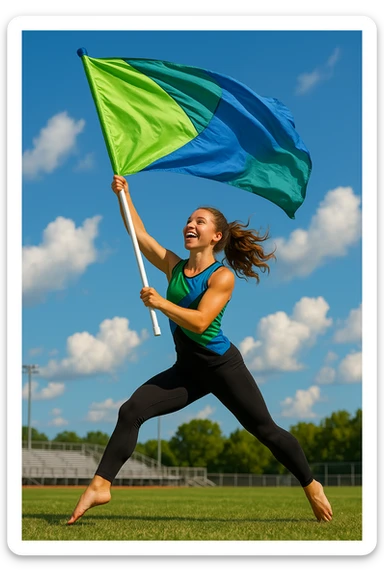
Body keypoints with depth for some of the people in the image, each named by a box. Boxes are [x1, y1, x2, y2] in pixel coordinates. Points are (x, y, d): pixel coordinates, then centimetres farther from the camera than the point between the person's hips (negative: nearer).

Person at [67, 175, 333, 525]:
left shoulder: (222, 276, -12)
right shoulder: (174, 267, 6)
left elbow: (199, 322, -24)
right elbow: (139, 234, 5)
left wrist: (160, 303, -23)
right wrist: (123, 195, -1)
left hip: (222, 366, -6)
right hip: (187, 369, 6)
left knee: (265, 430, 2)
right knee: (131, 412, -9)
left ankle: (312, 486, 21)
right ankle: (101, 485, -9)